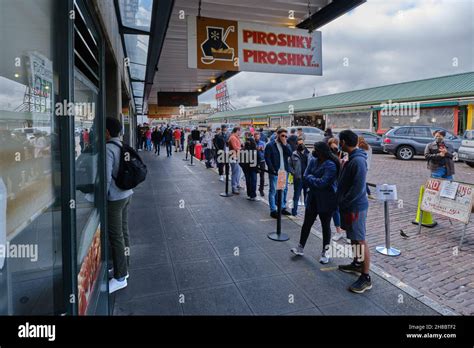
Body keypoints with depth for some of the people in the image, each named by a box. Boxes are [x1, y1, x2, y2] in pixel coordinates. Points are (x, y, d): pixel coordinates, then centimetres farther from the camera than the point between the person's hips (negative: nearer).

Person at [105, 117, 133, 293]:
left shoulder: (108, 149, -17)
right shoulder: (122, 146, 10)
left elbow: (106, 178, -20)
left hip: (114, 198, -9)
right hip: (126, 194, 9)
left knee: (116, 237, -1)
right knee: (124, 232, 16)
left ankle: (120, 277, 9)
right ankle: (124, 268, 29)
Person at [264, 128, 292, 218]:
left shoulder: (285, 145, 12)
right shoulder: (270, 145, -5)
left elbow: (290, 154, -4)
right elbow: (267, 158, -9)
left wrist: (285, 144, -11)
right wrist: (273, 170, -14)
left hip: (284, 171, 6)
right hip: (275, 172, -6)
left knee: (284, 190, 13)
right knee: (273, 191, -1)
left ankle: (283, 208, 26)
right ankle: (273, 210, 6)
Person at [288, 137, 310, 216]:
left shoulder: (308, 154, 4)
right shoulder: (294, 154, -1)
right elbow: (290, 165, 1)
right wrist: (294, 173, -11)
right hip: (298, 178, -2)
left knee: (307, 195, 11)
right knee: (296, 195, 6)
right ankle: (294, 211, 15)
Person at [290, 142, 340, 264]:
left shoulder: (331, 165, -21)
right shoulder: (313, 160, 1)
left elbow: (322, 182, -27)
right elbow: (306, 177, -1)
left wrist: (310, 178, -13)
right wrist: (315, 182, -15)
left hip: (326, 201, -6)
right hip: (313, 199, 6)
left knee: (325, 226, 10)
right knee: (307, 223, 12)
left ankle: (325, 252, 25)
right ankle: (301, 247, 25)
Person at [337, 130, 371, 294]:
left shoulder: (358, 161, -21)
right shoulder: (352, 158, 10)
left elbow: (358, 188, -24)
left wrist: (343, 203, -17)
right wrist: (342, 201, 11)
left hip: (356, 206, -10)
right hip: (350, 205, 10)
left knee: (360, 240, -3)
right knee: (354, 238, 21)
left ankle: (366, 278, 5)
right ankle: (357, 264, 37)